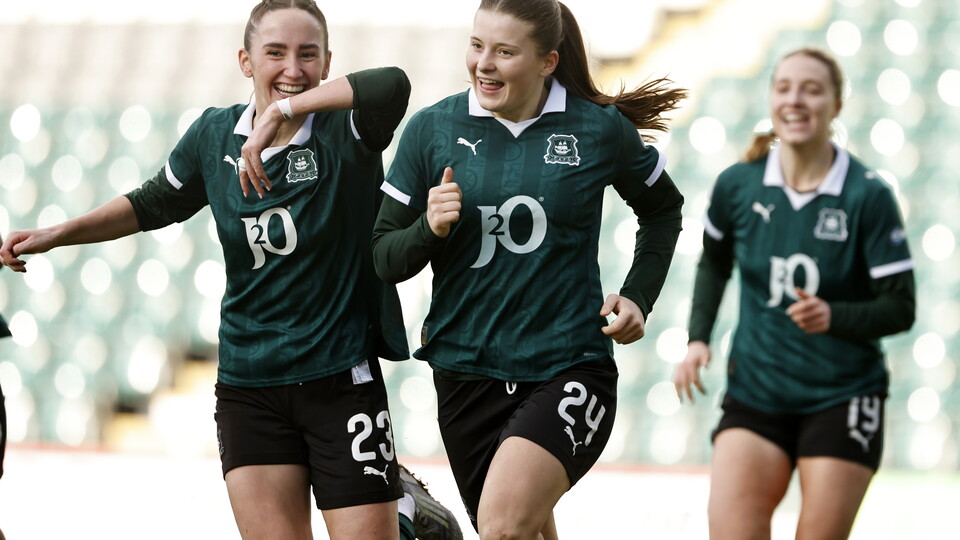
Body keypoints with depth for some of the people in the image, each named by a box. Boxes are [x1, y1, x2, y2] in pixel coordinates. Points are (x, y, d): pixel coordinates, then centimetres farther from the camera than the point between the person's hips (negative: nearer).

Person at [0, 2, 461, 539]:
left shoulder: (344, 131, -10)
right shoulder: (214, 136, 4)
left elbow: (393, 85, -33)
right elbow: (154, 205, 21)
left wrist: (283, 111, -34)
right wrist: (58, 233, 14)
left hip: (342, 379, -4)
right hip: (248, 387, 4)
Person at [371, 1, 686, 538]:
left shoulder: (600, 128, -3)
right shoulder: (432, 129, 0)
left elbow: (663, 209, 16)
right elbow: (385, 259, 3)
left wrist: (638, 297, 4)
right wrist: (429, 228, -17)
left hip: (569, 368, -3)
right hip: (467, 371, 3)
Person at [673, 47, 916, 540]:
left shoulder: (868, 196, -10)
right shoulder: (736, 186, -2)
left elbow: (900, 308, -8)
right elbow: (713, 264, 19)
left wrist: (833, 317, -25)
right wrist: (698, 339, 7)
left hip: (843, 400, -2)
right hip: (754, 393, 2)